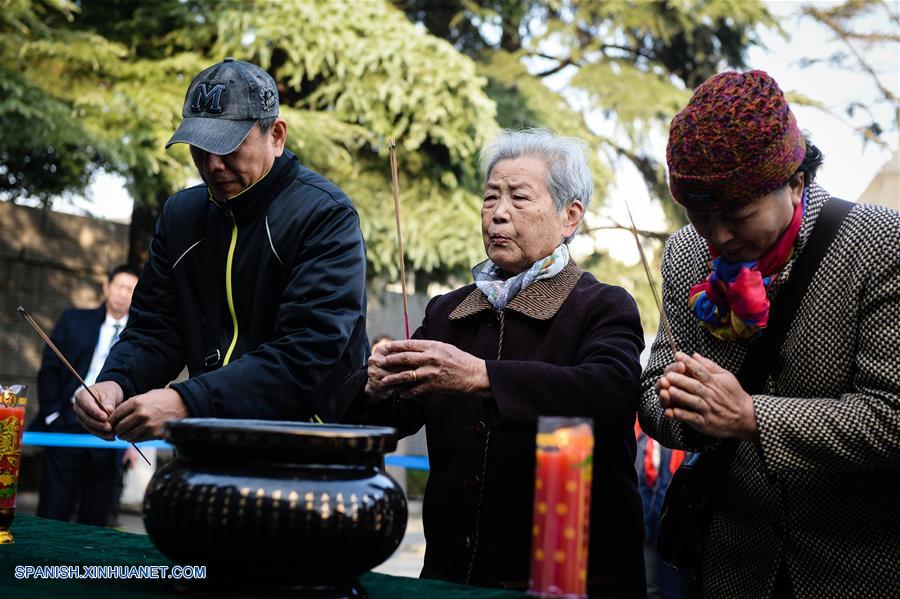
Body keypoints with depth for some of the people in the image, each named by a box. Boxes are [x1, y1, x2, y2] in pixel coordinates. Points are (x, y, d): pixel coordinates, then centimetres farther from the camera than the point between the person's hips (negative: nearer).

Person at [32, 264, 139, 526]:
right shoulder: (74, 320, 8)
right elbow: (49, 369, 5)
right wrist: (52, 415, -3)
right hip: (67, 426, -1)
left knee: (95, 519, 4)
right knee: (53, 514, -2)